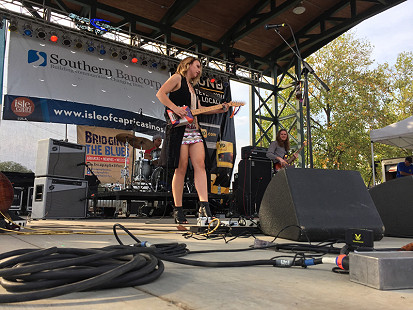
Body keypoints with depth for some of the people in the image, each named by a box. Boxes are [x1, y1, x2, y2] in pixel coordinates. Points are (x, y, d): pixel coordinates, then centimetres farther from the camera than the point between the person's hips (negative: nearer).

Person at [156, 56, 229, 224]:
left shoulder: (191, 86, 29)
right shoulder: (177, 78, 6)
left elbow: (199, 109, 26)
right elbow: (160, 93, -6)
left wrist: (219, 110, 17)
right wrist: (174, 108, -18)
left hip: (194, 130, 8)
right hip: (179, 128, -7)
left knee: (200, 165, -7)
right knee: (181, 169, -7)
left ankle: (204, 206, -12)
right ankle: (178, 210, 1)